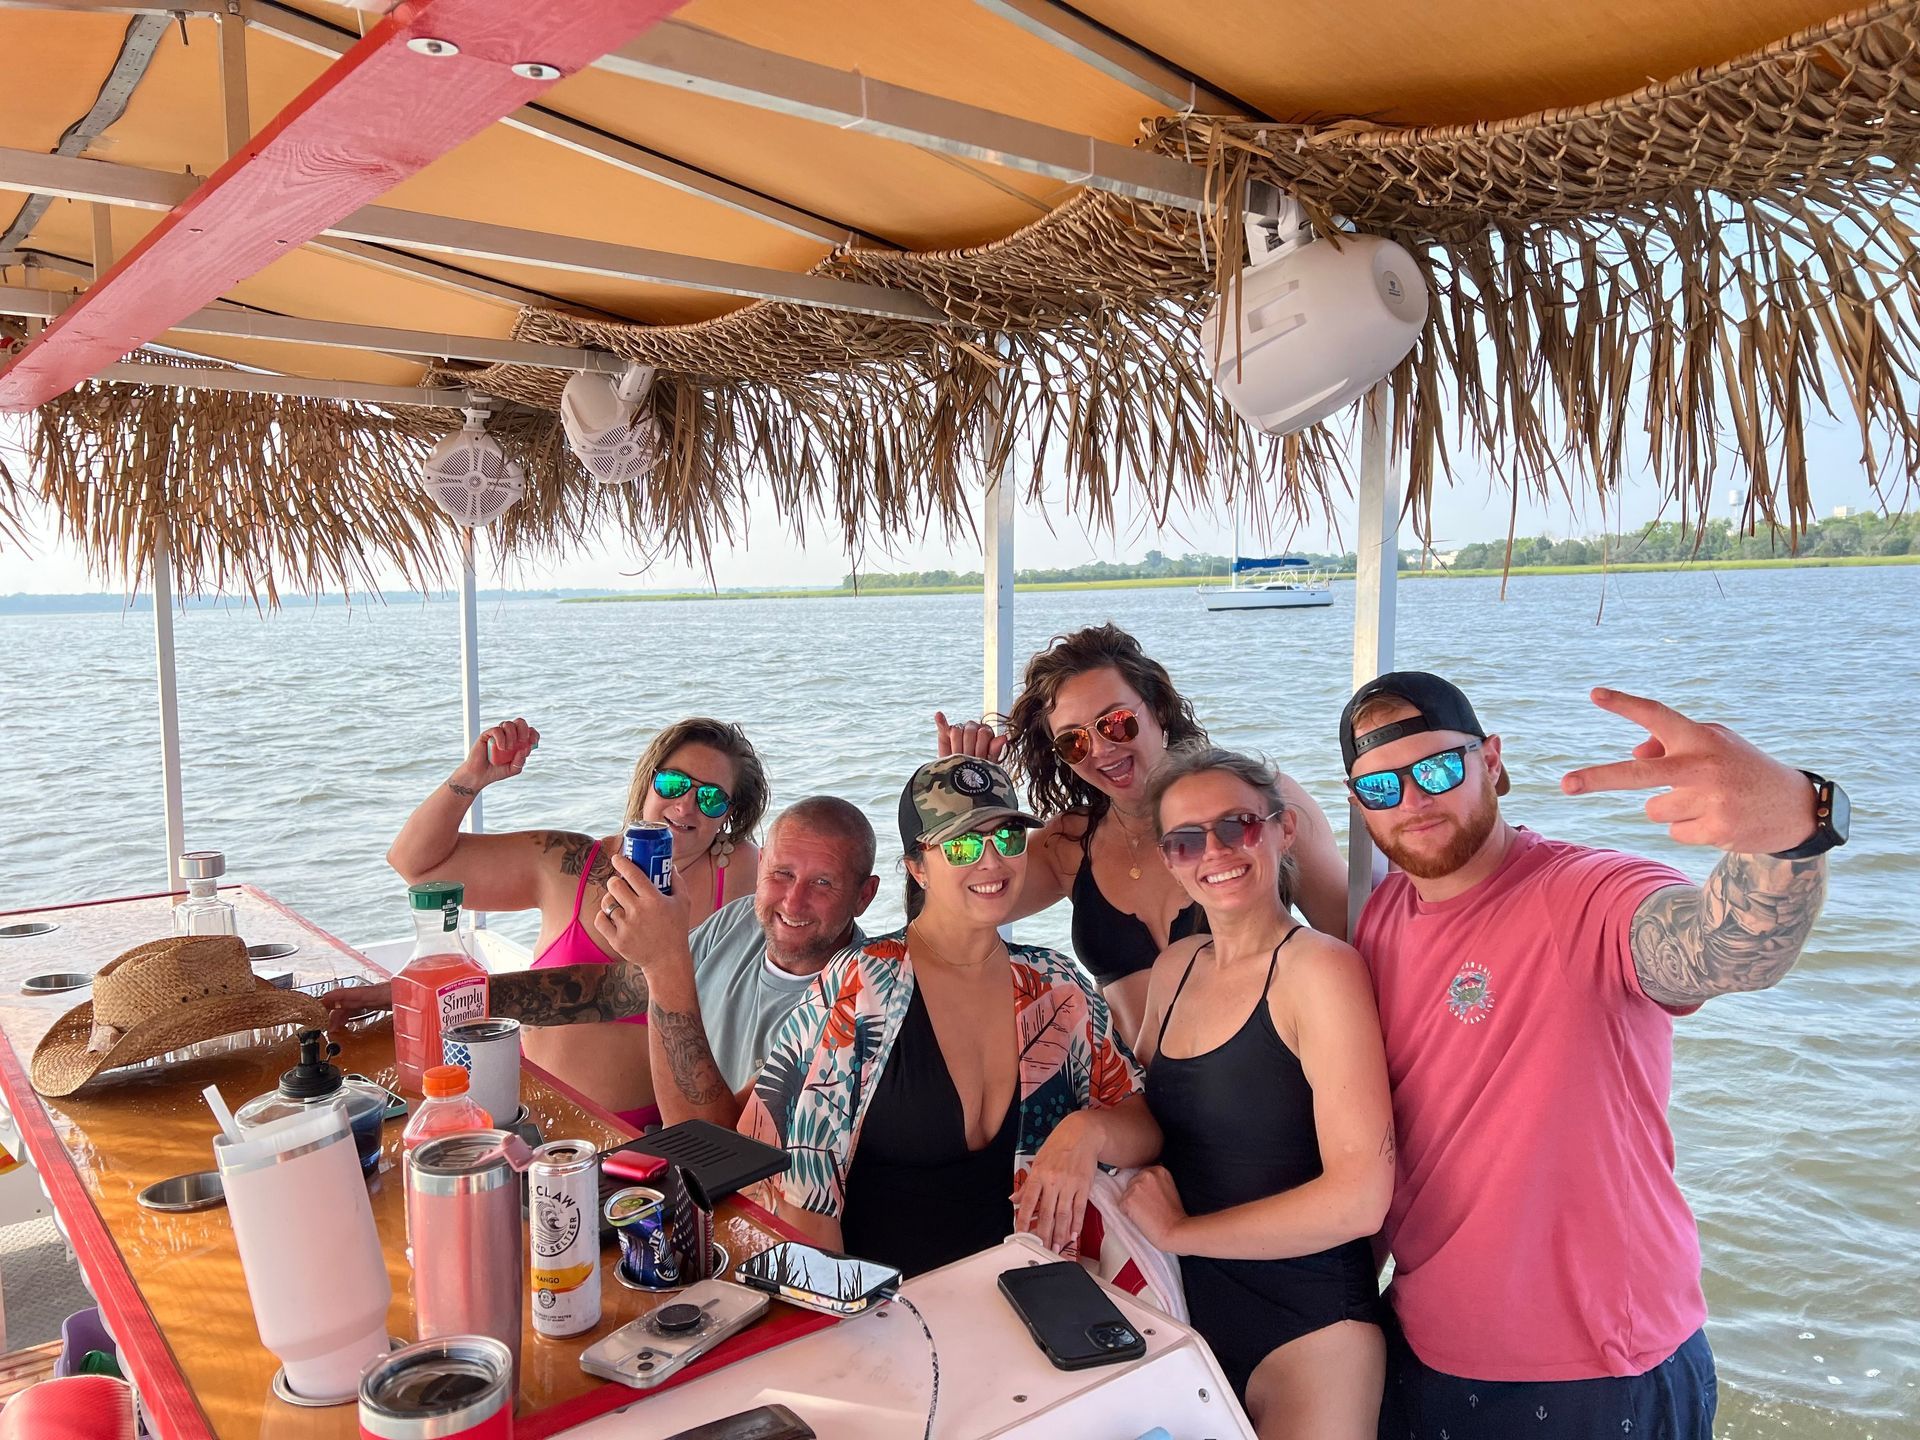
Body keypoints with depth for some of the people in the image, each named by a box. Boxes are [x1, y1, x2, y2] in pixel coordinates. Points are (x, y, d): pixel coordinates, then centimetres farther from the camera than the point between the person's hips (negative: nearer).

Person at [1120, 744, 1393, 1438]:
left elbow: (1359, 1199, -23)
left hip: (1306, 1328, -6)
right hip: (1193, 1315, 6)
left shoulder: (1318, 967, -17)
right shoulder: (1175, 968, 4)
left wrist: (1178, 1231, -14)